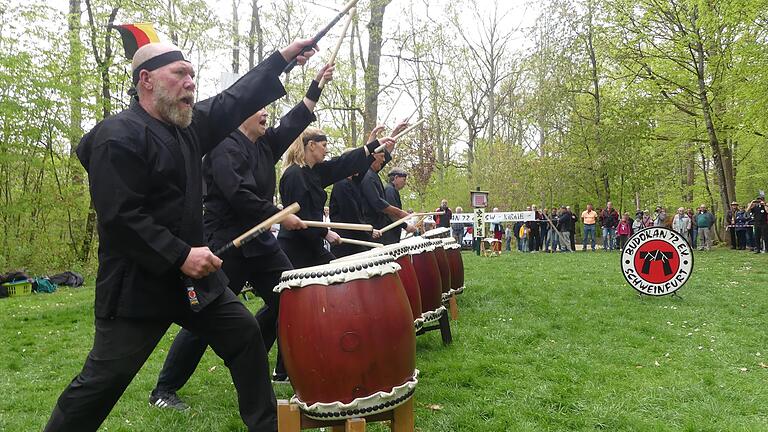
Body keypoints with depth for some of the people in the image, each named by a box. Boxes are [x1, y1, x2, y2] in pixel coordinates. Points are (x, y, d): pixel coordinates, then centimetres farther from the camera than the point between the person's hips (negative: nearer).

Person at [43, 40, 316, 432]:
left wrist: (282, 58, 16)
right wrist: (181, 255, -26)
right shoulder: (118, 136, -17)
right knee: (102, 382, 1)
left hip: (193, 277, 9)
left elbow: (234, 102, 17)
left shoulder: (188, 124, 8)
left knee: (246, 336, 11)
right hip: (137, 288, -8)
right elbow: (119, 216, -24)